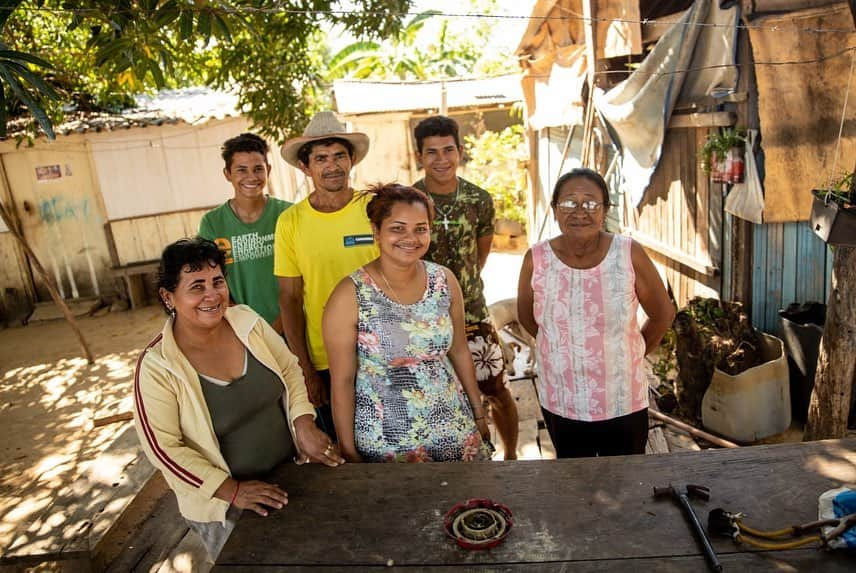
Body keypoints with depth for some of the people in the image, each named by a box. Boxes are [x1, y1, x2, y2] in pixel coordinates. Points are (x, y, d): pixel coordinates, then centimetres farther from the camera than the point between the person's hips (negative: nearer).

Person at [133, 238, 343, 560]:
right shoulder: (157, 366, -20)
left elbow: (289, 369, 1)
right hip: (222, 501, -4)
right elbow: (163, 446, -18)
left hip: (292, 471, 4)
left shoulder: (247, 321, -9)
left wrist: (304, 425, -12)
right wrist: (231, 490, -20)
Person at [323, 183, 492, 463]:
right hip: (385, 443, -3)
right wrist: (349, 452, -7)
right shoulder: (350, 296, -15)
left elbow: (459, 351, 8)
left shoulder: (445, 280, -3)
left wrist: (479, 414, 12)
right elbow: (342, 382, -10)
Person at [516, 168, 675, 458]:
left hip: (624, 403, 0)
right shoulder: (536, 260, -12)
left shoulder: (629, 254, -14)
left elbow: (663, 314, 0)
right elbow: (526, 316, 5)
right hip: (560, 404, 1)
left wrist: (633, 354, 8)